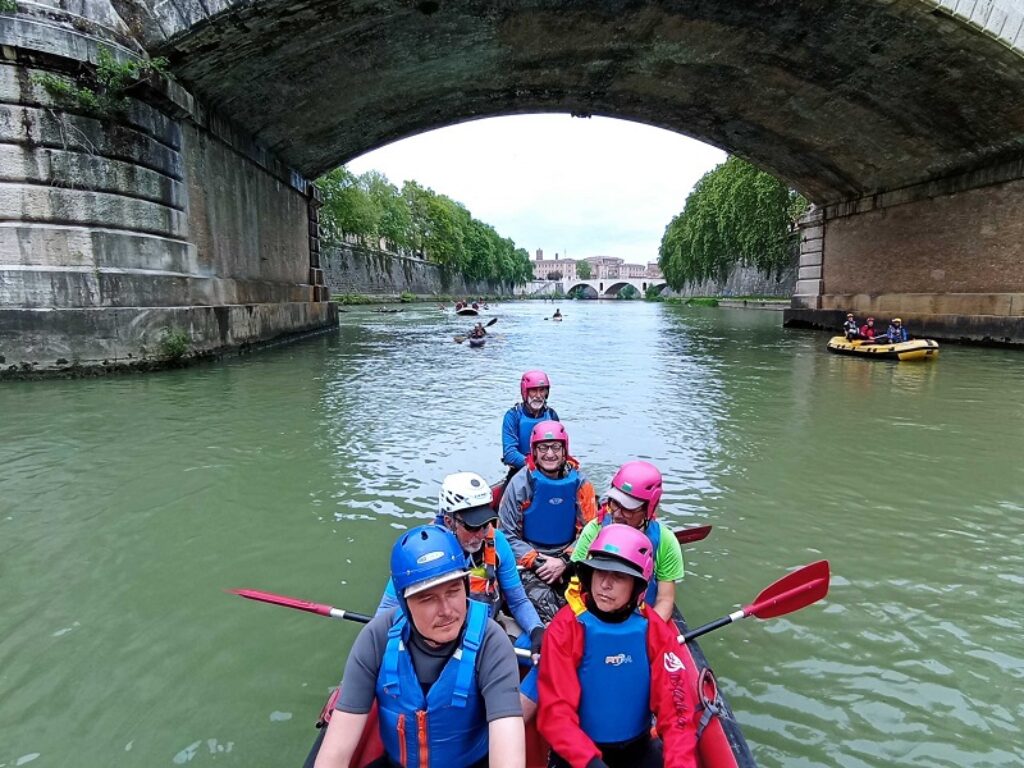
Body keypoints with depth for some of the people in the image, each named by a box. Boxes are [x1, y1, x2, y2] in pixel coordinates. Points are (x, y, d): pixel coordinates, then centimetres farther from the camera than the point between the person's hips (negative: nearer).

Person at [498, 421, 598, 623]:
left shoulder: (578, 481, 0)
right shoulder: (521, 483, -4)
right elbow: (508, 535, -2)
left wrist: (564, 561, -12)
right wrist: (538, 562, -12)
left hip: (568, 560, 2)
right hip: (530, 562, -1)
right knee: (545, 606, -28)